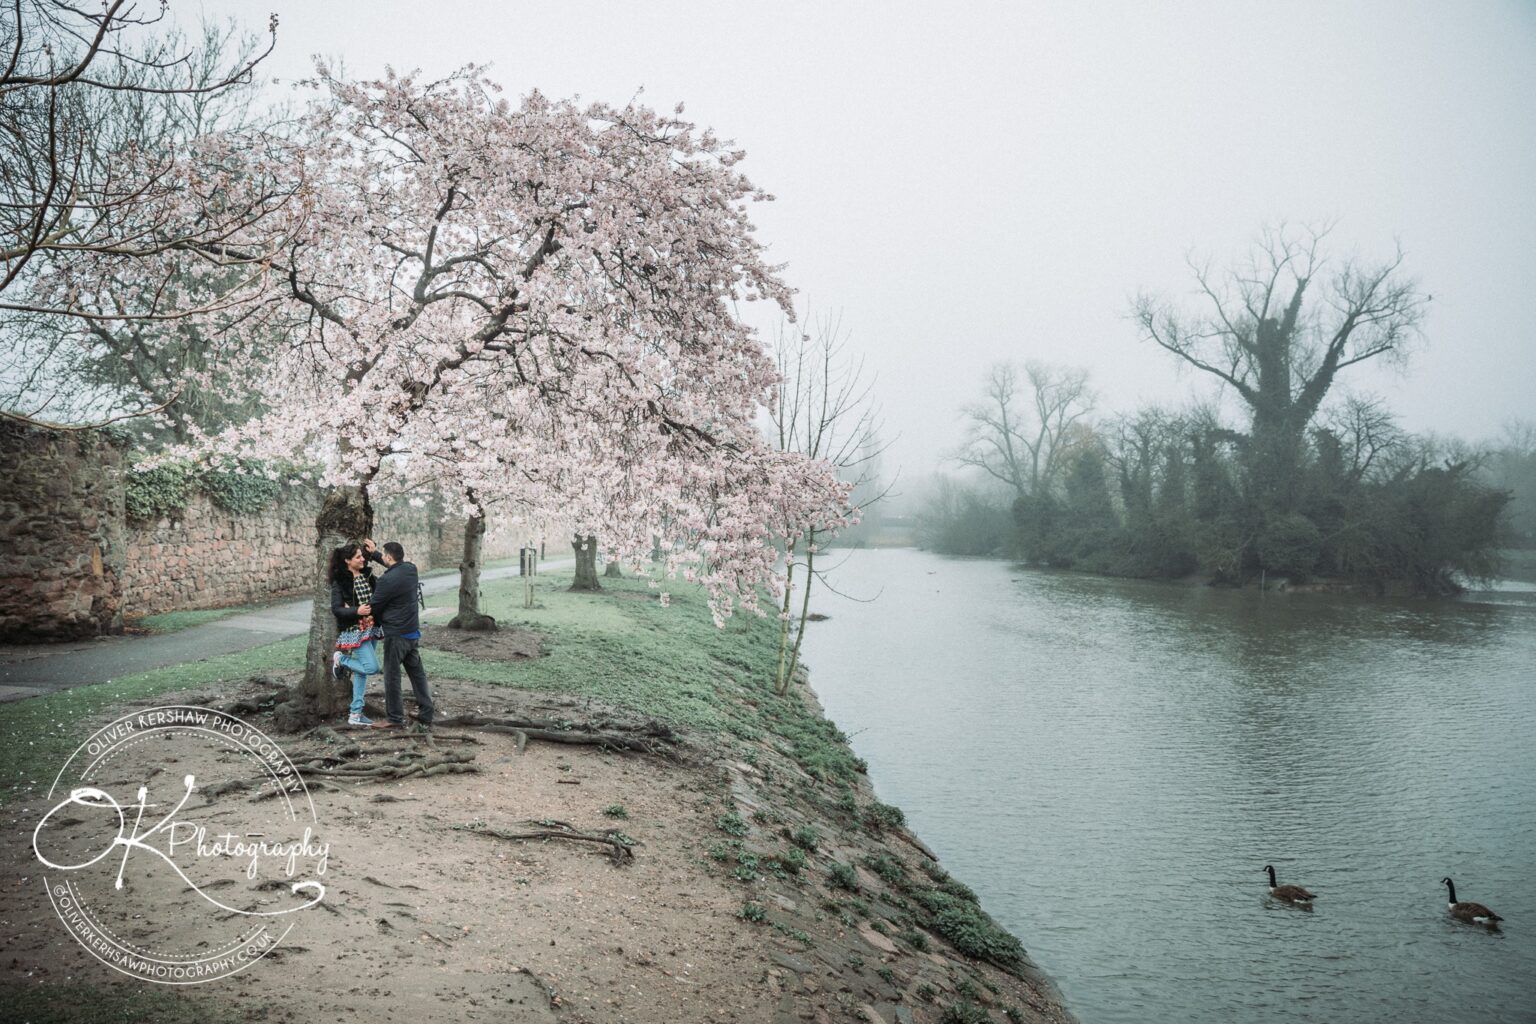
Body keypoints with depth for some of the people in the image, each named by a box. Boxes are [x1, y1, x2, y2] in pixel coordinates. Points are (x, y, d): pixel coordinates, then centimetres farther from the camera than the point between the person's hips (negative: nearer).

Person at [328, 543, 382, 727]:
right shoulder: (340, 581, -11)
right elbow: (336, 609, -16)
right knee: (372, 667, -14)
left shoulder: (367, 575, 7)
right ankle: (340, 659, 12)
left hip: (371, 628, 7)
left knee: (363, 670, 9)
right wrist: (356, 611, -31)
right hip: (354, 630, -7)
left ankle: (355, 714, 15)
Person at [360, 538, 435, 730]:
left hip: (396, 634, -8)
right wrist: (374, 553, 28)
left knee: (392, 676, 3)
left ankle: (395, 719, 9)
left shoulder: (387, 580, -19)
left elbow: (373, 607, -8)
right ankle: (426, 716, 15)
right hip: (413, 631, 8)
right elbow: (394, 566, 26)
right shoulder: (411, 569, 2)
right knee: (417, 673, 12)